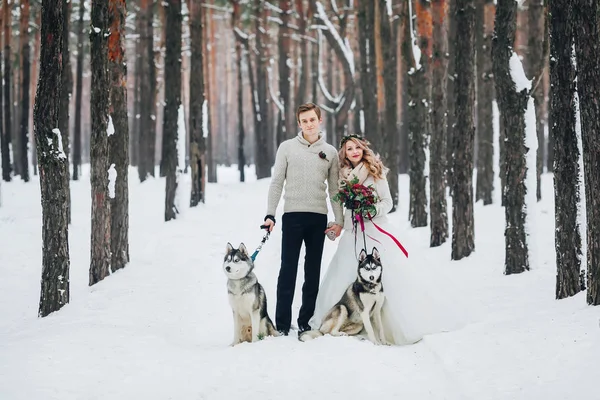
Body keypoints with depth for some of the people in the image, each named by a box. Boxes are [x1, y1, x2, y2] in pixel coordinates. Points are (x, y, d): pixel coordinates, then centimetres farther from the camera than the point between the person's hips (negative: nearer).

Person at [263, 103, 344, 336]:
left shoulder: (330, 152, 9)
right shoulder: (287, 147, 4)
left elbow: (334, 189, 10)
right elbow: (277, 183, 3)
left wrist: (339, 220, 3)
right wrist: (270, 214, -5)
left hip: (319, 218, 2)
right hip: (293, 214, -2)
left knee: (313, 271, 6)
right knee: (288, 269, -4)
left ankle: (306, 322, 12)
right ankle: (282, 325, -2)